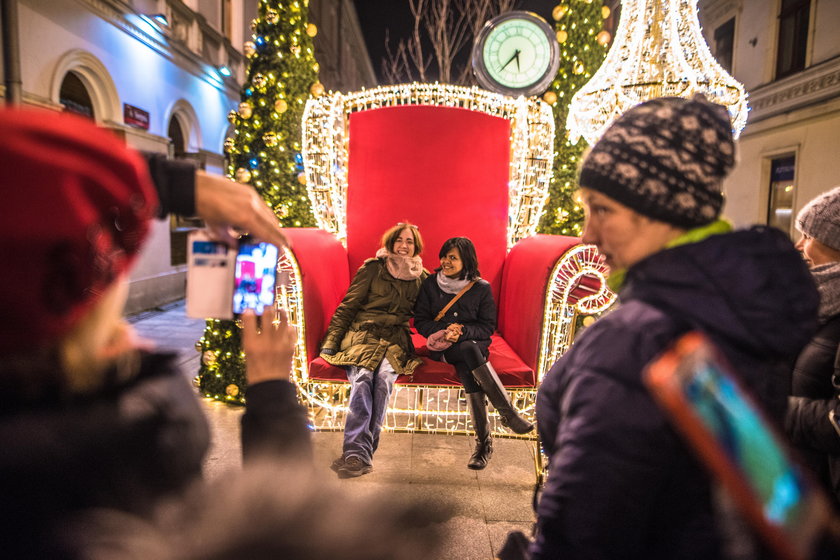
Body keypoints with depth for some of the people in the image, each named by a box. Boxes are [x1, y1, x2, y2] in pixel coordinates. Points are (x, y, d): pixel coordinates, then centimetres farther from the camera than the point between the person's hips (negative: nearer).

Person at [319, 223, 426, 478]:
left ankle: (358, 455, -33)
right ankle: (358, 453, -38)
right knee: (362, 378, -32)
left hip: (395, 340, 1)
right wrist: (330, 343, -3)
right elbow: (347, 306, 7)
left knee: (384, 378, -31)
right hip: (363, 334, -1)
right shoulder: (373, 269, 9)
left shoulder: (422, 278, 17)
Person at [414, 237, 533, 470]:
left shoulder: (481, 288, 2)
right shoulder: (430, 284, 6)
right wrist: (445, 330, -14)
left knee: (465, 367, -36)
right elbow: (420, 321, 4)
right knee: (470, 350, -35)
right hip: (442, 347, 0)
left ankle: (483, 439, -32)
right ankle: (508, 413, -35)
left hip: (474, 344, 0)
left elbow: (487, 326, 2)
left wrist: (462, 332, -16)